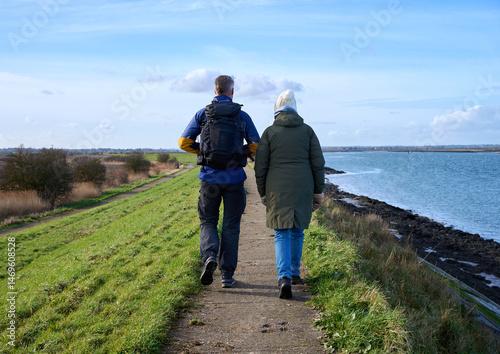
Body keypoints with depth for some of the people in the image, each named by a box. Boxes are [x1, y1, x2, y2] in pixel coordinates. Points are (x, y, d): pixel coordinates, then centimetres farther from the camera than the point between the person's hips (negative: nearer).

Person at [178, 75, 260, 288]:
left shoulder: (202, 114, 1)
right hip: (234, 178, 0)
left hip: (210, 178, 0)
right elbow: (256, 146, 3)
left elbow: (184, 142, 1)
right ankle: (227, 275, 10)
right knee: (230, 226, 9)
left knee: (208, 222, 14)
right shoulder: (242, 116, 1)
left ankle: (209, 256, -14)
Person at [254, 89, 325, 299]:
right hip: (302, 190, 2)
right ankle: (295, 273, 31)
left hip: (278, 190, -2)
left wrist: (263, 193, 8)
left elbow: (260, 166, -2)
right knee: (297, 231, 19)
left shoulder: (269, 132, 0)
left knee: (282, 234, 2)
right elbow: (318, 163, 0)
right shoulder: (307, 131, 4)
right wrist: (318, 192, 7)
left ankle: (284, 278, -16)